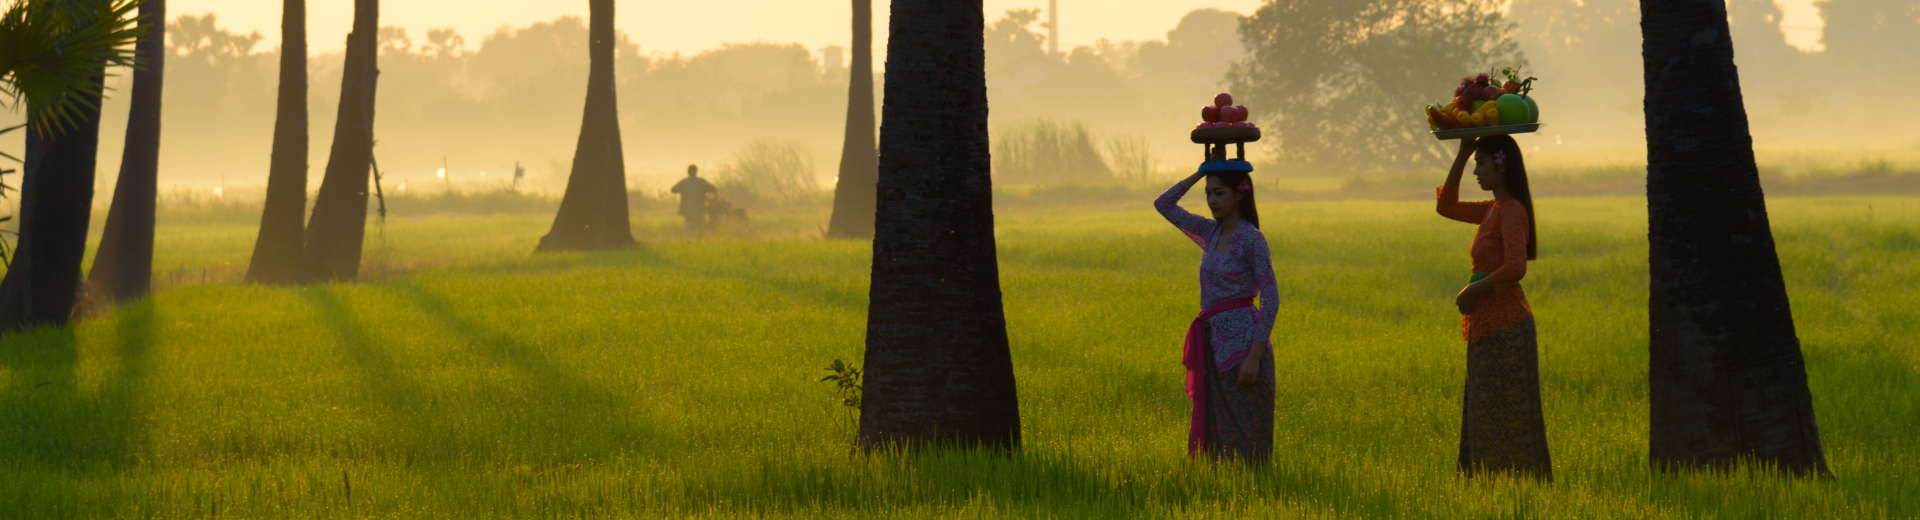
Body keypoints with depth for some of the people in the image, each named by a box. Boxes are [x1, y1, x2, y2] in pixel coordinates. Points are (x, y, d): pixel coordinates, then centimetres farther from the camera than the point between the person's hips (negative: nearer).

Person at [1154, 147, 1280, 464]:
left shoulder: (1252, 239, -11)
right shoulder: (1210, 232, 10)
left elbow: (1271, 301, -14)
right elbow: (1164, 205, 19)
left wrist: (1254, 357, -19)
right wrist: (1201, 172, 10)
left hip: (1243, 342, -8)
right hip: (1214, 343, 8)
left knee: (1244, 437, -5)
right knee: (1212, 432, 9)